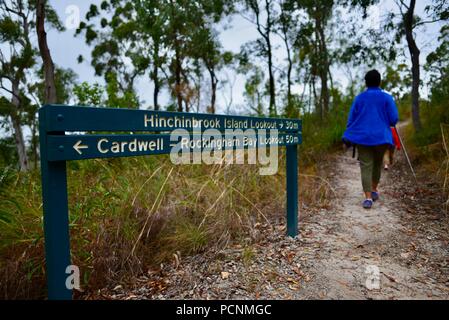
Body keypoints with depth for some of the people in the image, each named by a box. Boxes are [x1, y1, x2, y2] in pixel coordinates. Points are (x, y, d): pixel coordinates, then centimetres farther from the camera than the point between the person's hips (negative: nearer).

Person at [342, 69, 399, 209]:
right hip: (381, 137, 0)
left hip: (362, 137, 0)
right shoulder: (387, 98, -1)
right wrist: (384, 123, 19)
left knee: (366, 166, -2)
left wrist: (348, 138, 13)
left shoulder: (359, 98, 4)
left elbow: (351, 119, 5)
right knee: (378, 163, 20)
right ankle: (374, 190, 34)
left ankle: (368, 197, -12)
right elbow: (394, 119, -4)